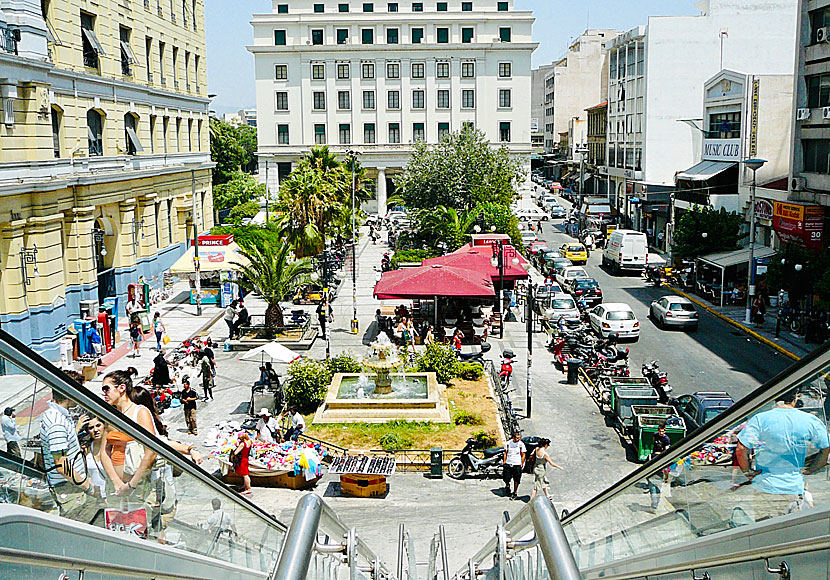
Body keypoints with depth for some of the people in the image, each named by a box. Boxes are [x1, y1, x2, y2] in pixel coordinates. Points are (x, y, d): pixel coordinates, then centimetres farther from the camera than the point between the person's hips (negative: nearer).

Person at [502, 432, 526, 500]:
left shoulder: (521, 444, -6)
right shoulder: (508, 443, 2)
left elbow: (523, 455, -1)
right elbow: (505, 453, 12)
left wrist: (522, 464, -5)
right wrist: (504, 462, 8)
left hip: (517, 464, -2)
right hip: (508, 464, 2)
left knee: (516, 480, 4)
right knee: (506, 479, 1)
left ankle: (514, 493, 19)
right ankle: (507, 486, 33)